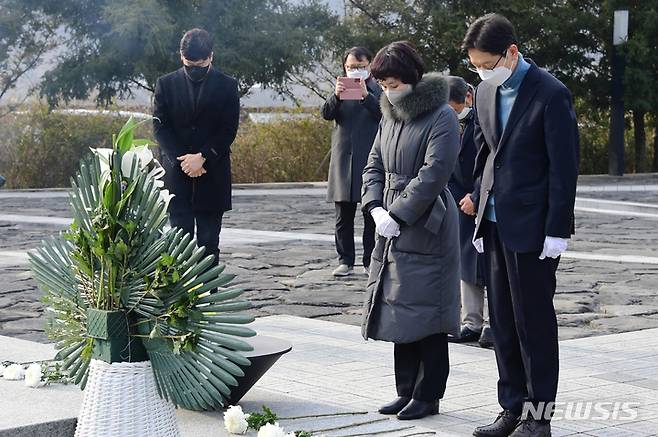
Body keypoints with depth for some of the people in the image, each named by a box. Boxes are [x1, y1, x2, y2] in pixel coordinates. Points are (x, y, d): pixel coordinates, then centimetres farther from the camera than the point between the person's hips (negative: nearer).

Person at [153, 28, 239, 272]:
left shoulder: (227, 86, 3)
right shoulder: (166, 84, 6)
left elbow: (228, 130, -2)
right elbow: (160, 127, 0)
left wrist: (202, 158, -13)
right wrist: (182, 160, -11)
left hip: (212, 175, 0)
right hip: (176, 175, 0)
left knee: (209, 242, 2)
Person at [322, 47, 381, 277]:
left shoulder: (378, 89, 3)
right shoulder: (341, 88, 12)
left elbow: (385, 114, -12)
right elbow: (326, 113, -1)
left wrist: (366, 96, -25)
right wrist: (335, 96, -20)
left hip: (370, 160, -3)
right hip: (344, 160, 3)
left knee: (372, 215, 1)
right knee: (343, 216, 5)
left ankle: (370, 260, 8)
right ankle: (345, 260, 11)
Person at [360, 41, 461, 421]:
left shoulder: (441, 118, -12)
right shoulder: (391, 116, 13)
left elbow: (432, 175, -18)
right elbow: (374, 167, 14)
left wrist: (397, 215, -17)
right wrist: (376, 209, -2)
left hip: (426, 230, -8)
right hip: (393, 232, 8)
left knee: (425, 316, -2)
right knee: (401, 314, 12)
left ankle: (428, 397, 7)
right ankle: (407, 391, 21)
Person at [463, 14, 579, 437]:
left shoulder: (550, 94, -12)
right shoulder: (486, 92, 10)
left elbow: (564, 165, -12)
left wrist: (558, 230, -14)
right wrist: (480, 213, 13)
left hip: (532, 227, -7)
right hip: (496, 224, 7)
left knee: (534, 321, -1)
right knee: (503, 322, 10)